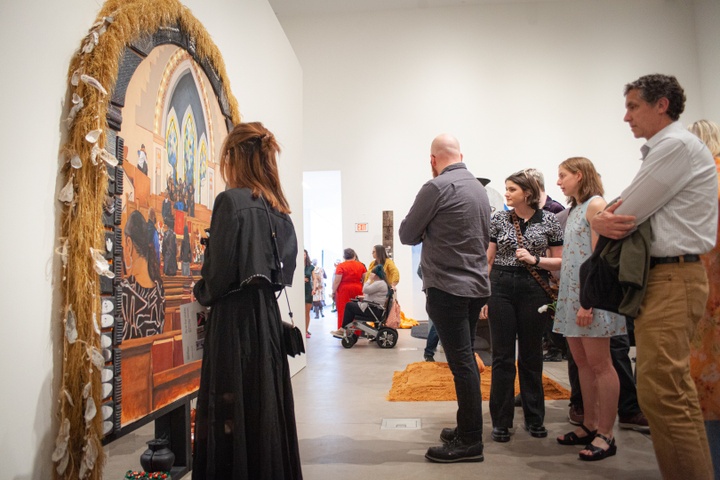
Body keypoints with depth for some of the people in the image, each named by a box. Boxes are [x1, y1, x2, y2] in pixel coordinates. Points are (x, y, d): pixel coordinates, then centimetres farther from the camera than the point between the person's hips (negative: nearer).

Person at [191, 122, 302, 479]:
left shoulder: (231, 201, -13)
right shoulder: (276, 208, 8)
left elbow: (218, 274, -16)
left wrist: (201, 291, 3)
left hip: (235, 322, -7)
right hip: (267, 317, 8)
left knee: (234, 418, 4)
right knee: (266, 409, 17)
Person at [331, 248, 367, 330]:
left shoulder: (341, 266, -7)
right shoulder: (361, 265, 5)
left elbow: (337, 281, -10)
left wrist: (333, 292, -2)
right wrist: (363, 289, 17)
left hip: (344, 290, -3)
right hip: (358, 290, 4)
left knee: (343, 311, 2)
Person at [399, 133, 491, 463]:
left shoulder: (437, 187, -12)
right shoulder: (478, 187, 12)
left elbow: (407, 235, -6)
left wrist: (428, 231, 14)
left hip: (447, 288, -8)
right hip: (476, 285, 8)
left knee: (462, 363, -3)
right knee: (465, 360, 16)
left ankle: (470, 442, 7)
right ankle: (466, 429, 27)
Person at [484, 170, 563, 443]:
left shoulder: (549, 220, 2)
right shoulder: (498, 219, 5)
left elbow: (559, 261, 5)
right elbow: (488, 260, 5)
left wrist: (534, 259, -13)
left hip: (534, 289, 0)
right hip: (501, 287, 1)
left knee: (531, 356, 10)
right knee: (502, 356, 4)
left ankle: (534, 418, 26)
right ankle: (501, 421, 15)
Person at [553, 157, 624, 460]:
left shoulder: (595, 204, -7)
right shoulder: (574, 210, 18)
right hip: (571, 295, 9)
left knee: (599, 364, -3)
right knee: (582, 363, 11)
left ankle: (605, 435, 5)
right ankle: (589, 426, 20)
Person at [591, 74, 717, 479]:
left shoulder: (677, 144, -11)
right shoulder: (661, 150, 21)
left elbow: (623, 219, -16)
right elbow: (622, 215, 18)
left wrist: (605, 220, 5)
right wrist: (604, 219, -4)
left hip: (672, 279, -10)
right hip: (663, 277, 10)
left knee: (660, 393, -12)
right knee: (677, 392, 15)